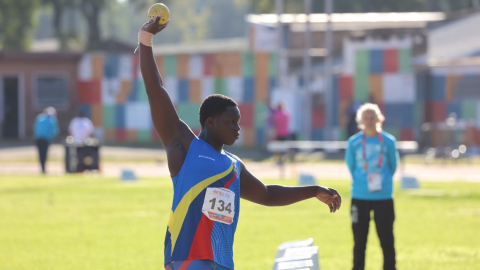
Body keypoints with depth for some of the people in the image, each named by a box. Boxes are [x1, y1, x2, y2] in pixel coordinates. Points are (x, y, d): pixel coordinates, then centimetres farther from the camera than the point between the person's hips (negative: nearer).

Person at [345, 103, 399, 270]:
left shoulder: (388, 141, -2)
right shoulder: (353, 142, -2)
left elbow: (393, 166, 9)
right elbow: (351, 166, 9)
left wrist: (382, 181, 5)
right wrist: (361, 182, 5)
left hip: (384, 197, 0)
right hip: (360, 198, 0)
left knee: (387, 240, 1)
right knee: (359, 241, 6)